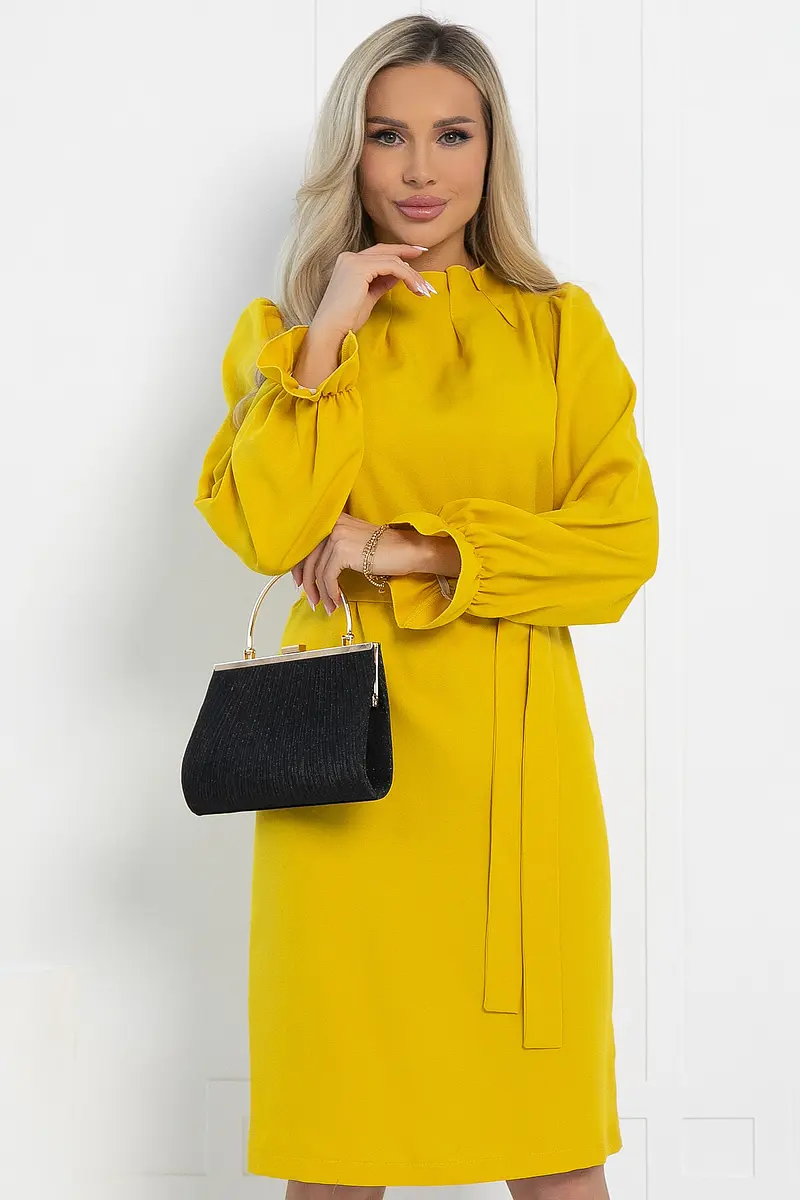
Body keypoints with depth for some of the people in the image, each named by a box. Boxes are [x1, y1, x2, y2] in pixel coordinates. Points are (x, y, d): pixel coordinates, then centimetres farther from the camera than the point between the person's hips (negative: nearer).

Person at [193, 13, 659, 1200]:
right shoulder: (288, 329, 10)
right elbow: (265, 530, -6)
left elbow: (623, 543, -1)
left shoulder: (560, 328, 10)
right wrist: (327, 338, -8)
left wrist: (421, 554, -9)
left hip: (514, 754, 0)